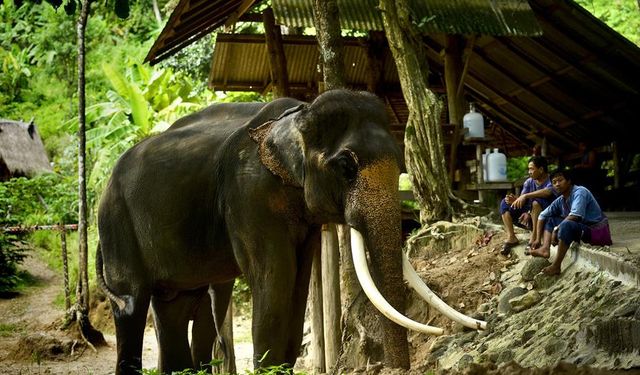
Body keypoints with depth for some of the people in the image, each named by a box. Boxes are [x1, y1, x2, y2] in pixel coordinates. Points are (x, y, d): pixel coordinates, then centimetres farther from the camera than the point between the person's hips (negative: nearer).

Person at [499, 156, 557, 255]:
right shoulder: (529, 182, 6)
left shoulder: (551, 181, -13)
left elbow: (548, 192, -37)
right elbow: (522, 202, -2)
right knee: (505, 203, -3)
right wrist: (515, 200, -26)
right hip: (529, 218, 7)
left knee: (537, 201, -35)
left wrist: (525, 196, -37)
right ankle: (511, 238, -13)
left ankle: (534, 236, -27)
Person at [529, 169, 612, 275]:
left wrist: (556, 229, -22)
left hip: (597, 231, -9)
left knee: (566, 225, -34)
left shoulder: (580, 192, -17)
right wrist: (538, 239, 3)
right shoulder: (560, 201, 6)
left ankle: (556, 266, -31)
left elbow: (575, 216, -30)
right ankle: (545, 249, -13)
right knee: (550, 220, 10)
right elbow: (542, 216, 11)